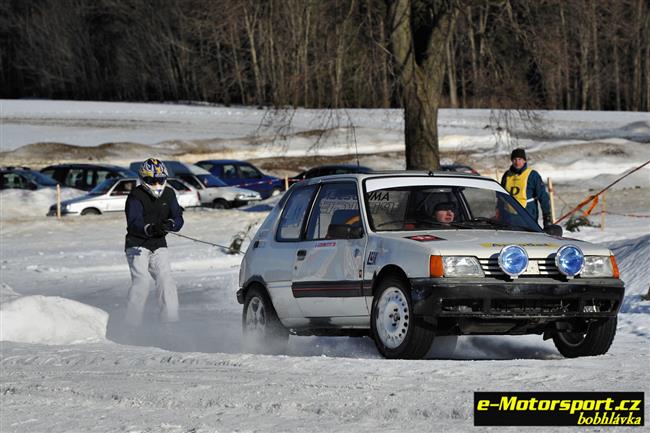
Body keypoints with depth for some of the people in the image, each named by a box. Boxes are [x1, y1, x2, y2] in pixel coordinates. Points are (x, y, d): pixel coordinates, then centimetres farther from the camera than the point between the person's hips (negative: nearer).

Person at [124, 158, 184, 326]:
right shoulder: (136, 196, -13)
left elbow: (178, 218, -3)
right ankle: (132, 324, -15)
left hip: (158, 245, 5)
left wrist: (170, 224, -28)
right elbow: (134, 222, -27)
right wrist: (150, 229, -47)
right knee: (141, 282, -19)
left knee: (166, 281, -8)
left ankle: (170, 321, -3)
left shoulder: (168, 194, 4)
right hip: (137, 245, -5)